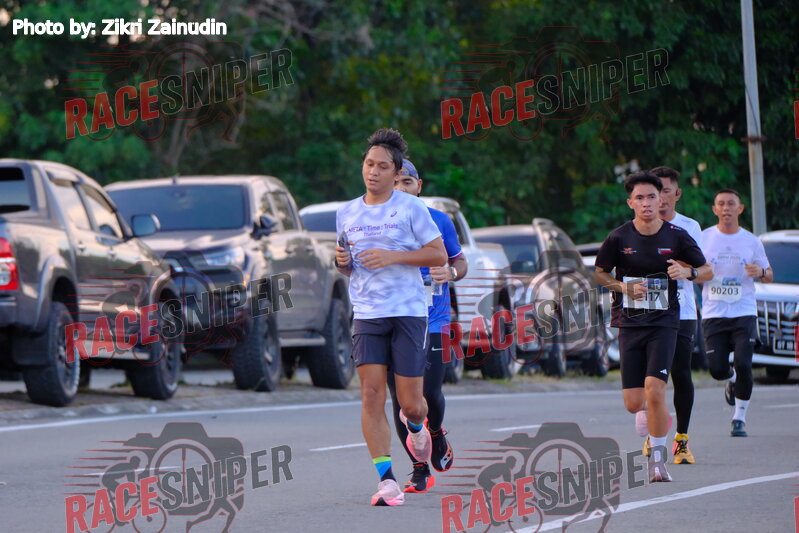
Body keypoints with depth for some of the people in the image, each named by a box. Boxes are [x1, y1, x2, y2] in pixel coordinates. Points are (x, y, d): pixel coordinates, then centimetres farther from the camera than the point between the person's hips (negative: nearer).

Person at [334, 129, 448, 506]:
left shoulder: (411, 208, -1)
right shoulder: (347, 213, 11)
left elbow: (439, 255, -3)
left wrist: (393, 256, -14)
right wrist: (343, 262, -1)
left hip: (408, 312, -3)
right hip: (367, 315, 3)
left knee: (410, 402, -2)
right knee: (371, 395, -11)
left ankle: (415, 424, 36)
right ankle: (386, 479, -10)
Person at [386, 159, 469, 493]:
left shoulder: (438, 221, 6)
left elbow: (459, 261, 15)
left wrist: (451, 272, -9)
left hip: (432, 321, -1)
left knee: (430, 393, -11)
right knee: (400, 399, -2)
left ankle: (436, 433, 25)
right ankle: (419, 470, 11)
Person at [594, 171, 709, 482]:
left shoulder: (677, 236, -2)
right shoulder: (619, 238, -2)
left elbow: (707, 271, 9)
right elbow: (599, 273, 12)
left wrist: (687, 272, -13)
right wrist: (624, 287, -6)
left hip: (664, 324, -2)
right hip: (630, 324, 2)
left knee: (654, 392, -18)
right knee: (633, 403, 0)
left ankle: (658, 457, -2)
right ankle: (656, 419, 36)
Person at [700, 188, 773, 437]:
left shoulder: (751, 241, 4)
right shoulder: (703, 239, 3)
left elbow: (769, 275, 12)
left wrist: (761, 272, -12)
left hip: (744, 313, -1)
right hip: (713, 314, 1)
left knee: (743, 365, -15)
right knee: (717, 369, -6)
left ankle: (739, 418, 0)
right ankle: (732, 380, 32)